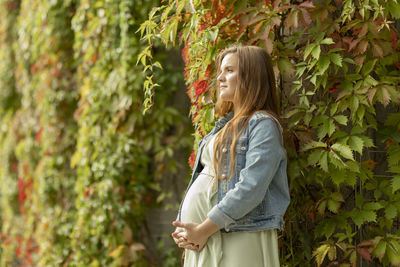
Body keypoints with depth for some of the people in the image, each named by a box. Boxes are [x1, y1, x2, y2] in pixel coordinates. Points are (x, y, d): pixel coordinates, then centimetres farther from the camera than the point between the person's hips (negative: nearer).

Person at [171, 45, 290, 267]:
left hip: (237, 239, -8)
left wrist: (204, 230, -17)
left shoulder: (263, 125, -9)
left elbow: (251, 189, -19)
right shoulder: (224, 125, 17)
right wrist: (182, 227, 4)